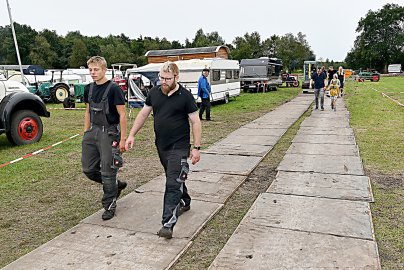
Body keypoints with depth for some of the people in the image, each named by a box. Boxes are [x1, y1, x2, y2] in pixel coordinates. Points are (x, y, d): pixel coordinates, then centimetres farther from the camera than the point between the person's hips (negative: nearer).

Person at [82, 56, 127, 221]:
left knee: (108, 172, 0)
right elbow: (88, 112, 17)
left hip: (109, 133, -7)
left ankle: (110, 206, 17)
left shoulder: (113, 89, -12)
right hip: (93, 131, 7)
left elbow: (122, 115, -12)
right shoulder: (89, 89, 9)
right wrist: (86, 133, 14)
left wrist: (122, 139, -14)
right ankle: (116, 185, 32)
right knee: (88, 169, 10)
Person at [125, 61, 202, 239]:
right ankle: (184, 202, 45)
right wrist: (131, 135, 6)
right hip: (161, 146, 6)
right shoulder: (154, 92, 4)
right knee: (175, 178, 22)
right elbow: (143, 114, 11)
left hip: (179, 147, -6)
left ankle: (168, 224, -10)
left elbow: (195, 122, -8)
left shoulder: (185, 96, -11)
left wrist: (196, 148, -12)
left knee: (173, 184, -10)